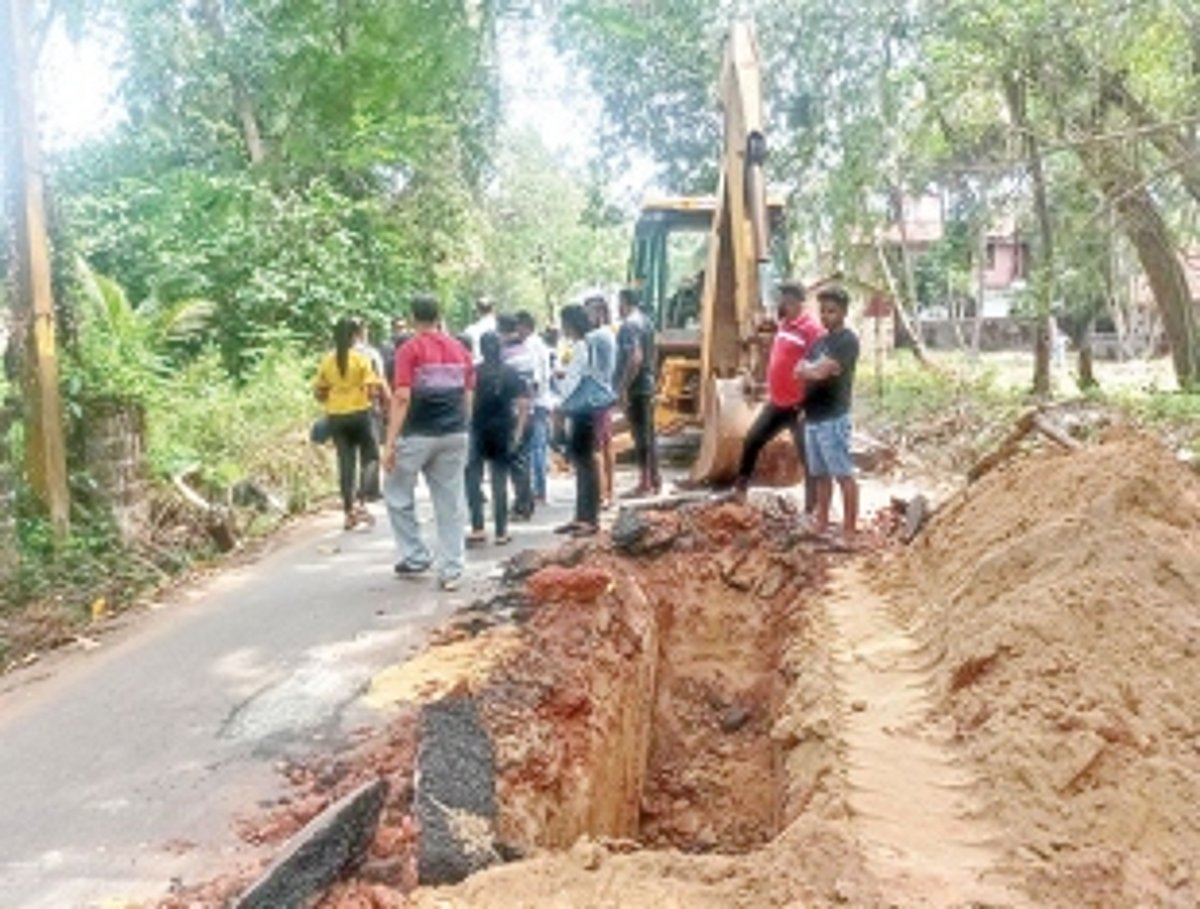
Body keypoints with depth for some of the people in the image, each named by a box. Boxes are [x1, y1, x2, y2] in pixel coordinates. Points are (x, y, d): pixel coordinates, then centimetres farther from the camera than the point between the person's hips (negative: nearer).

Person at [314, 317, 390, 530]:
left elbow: (318, 392, 7)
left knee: (345, 463, 7)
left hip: (336, 417, 4)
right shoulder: (361, 358, -8)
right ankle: (359, 503, -4)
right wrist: (381, 390, 8)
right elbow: (372, 388, -14)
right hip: (359, 414, -4)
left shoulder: (327, 361, 4)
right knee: (369, 459, 11)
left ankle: (349, 511, 9)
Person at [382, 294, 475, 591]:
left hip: (418, 436, -5)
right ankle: (451, 570, 8)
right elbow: (468, 396, 10)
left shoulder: (410, 350, -7)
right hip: (455, 435, 5)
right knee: (451, 503, 7)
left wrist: (390, 442, -14)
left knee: (398, 494, 14)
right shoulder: (460, 350, 9)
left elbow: (402, 398, -14)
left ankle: (416, 557, 16)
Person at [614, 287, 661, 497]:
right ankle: (655, 481, 19)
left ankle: (644, 484, -3)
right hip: (647, 385, 9)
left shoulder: (629, 325, -14)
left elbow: (636, 357, -24)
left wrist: (623, 387, -22)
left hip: (634, 387, -9)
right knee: (648, 434, 13)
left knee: (640, 435, -6)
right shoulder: (646, 322, 15)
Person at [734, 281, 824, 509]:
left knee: (807, 458, 1)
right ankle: (740, 489, 29)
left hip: (798, 407, -9)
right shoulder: (783, 326, 11)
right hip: (776, 404, 9)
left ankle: (811, 508, 9)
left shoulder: (811, 329, -16)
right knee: (751, 441, 14)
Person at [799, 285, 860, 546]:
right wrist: (815, 369, -7)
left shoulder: (847, 341, -10)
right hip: (812, 417, 9)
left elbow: (820, 371, -20)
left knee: (844, 475, -6)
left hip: (833, 418, -9)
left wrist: (809, 369, 0)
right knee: (821, 474, 16)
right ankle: (821, 523, 25)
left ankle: (849, 531, -4)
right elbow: (801, 370, 13)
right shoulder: (820, 340, 17)